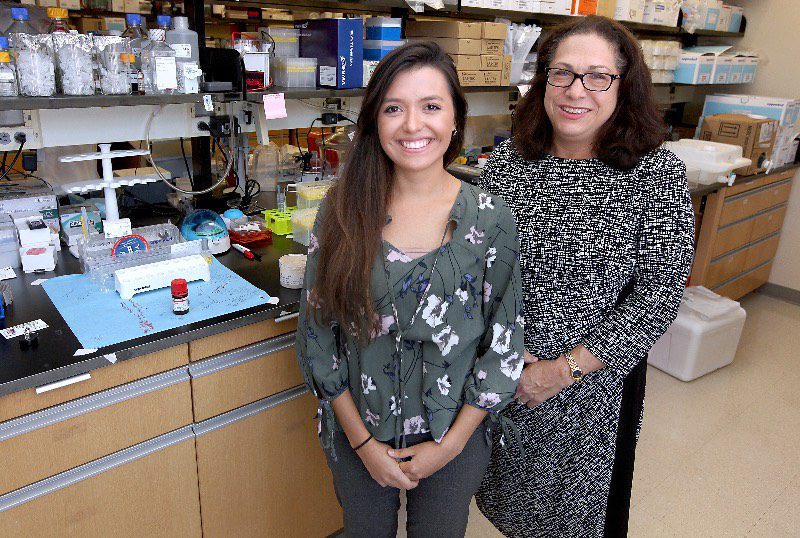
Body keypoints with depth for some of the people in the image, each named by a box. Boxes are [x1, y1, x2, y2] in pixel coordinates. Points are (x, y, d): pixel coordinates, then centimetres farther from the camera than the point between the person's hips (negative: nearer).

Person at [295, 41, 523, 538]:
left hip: (455, 437, 0)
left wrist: (450, 444, -8)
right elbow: (318, 331, -7)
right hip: (357, 434, 1)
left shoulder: (492, 219, -13)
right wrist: (362, 441, -7)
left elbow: (503, 344, -8)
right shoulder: (342, 212, -11)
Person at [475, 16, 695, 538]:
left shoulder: (658, 173, -14)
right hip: (504, 370, 3)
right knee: (512, 485, 25)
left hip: (598, 377, -2)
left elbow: (659, 295, -15)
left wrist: (566, 368, -17)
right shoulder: (507, 160, -6)